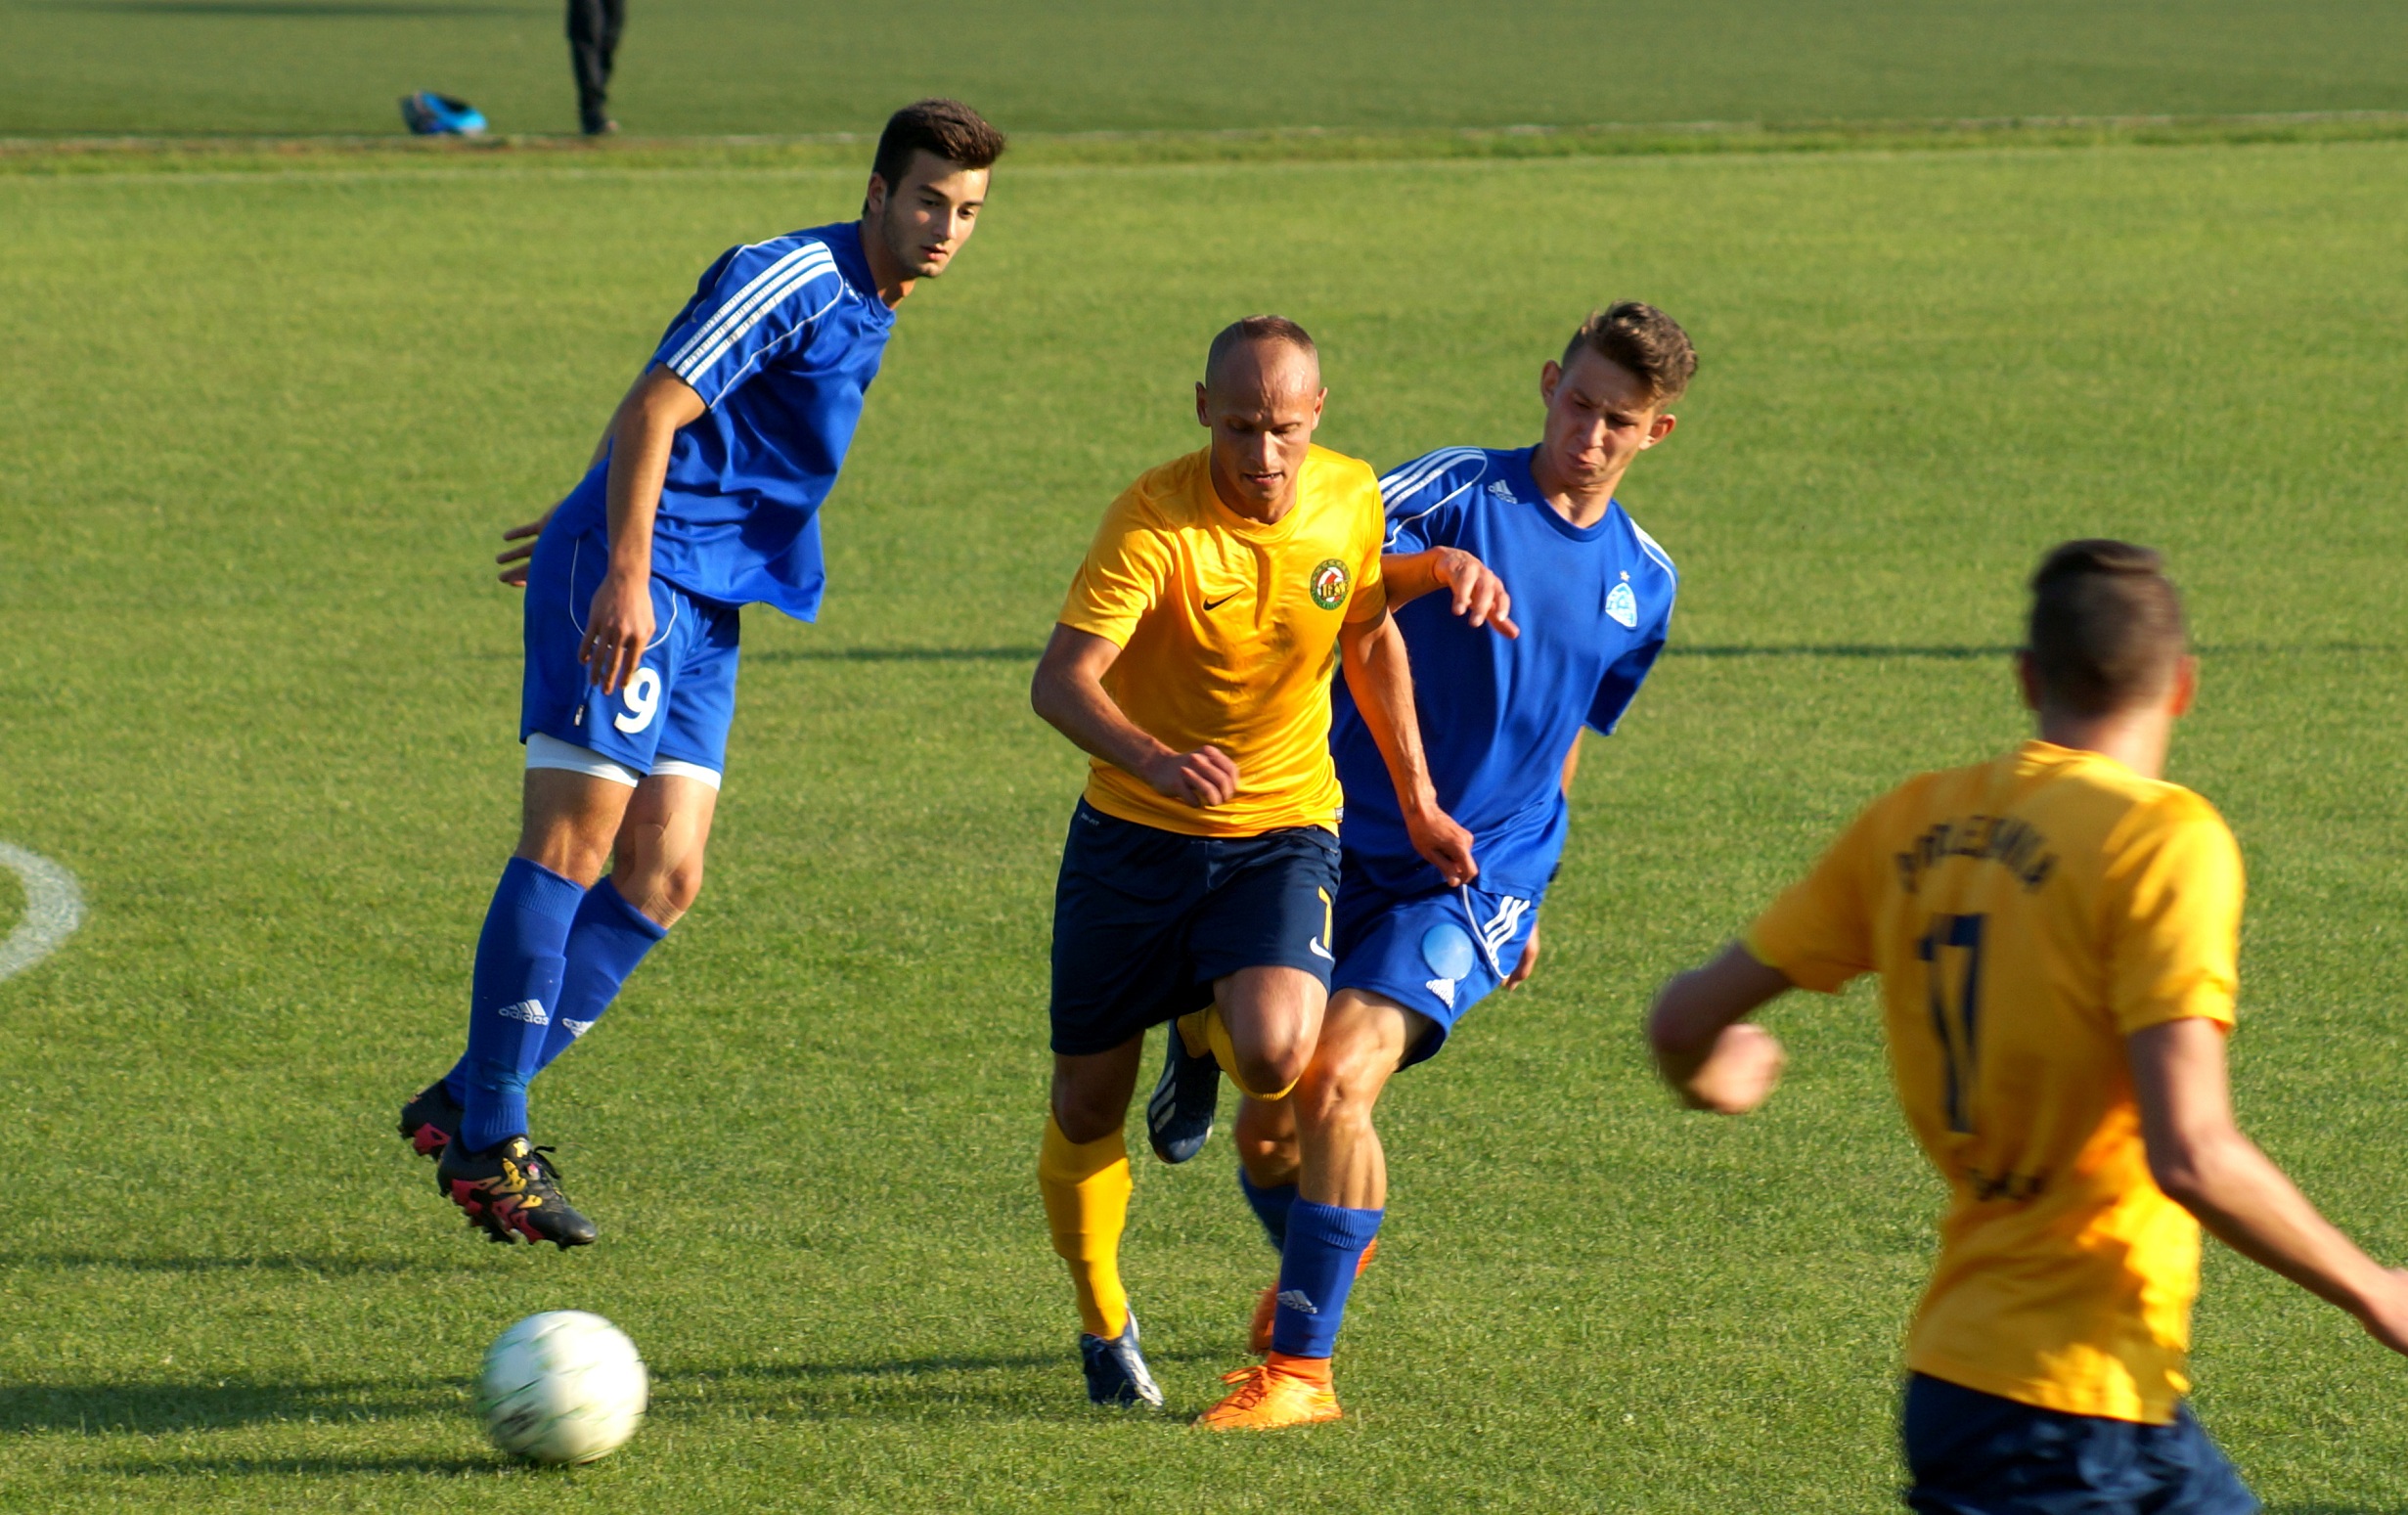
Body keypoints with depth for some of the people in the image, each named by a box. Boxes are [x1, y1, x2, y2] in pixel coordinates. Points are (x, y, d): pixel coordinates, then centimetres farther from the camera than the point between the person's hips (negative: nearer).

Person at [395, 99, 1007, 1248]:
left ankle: (464, 1106, 6)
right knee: (572, 843, -11)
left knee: (661, 879, 2)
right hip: (627, 581, -9)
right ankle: (485, 1141, -10)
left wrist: (595, 521, 38)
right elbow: (654, 410, -19)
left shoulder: (864, 313, 18)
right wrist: (625, 574, -27)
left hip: (702, 609, 9)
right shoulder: (793, 279, -12)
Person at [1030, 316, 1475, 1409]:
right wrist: (1154, 758, -49)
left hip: (1282, 831, 2)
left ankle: (1203, 1035, 14)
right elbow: (1060, 682, -30)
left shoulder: (1352, 500, -6)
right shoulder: (1155, 519, -20)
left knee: (1274, 1054, -25)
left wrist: (1416, 802, 15)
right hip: (1135, 830, -2)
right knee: (1087, 1106, 3)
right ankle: (1103, 1324, 29)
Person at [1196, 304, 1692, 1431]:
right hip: (1343, 854, 0)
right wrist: (1438, 568, -40)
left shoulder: (1642, 582, 9)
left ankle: (1300, 1364, -15)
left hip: (1472, 882, 0)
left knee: (1339, 1080, -22)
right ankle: (1319, 1256, 38)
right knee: (1266, 1122, 2)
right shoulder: (1459, 495, -5)